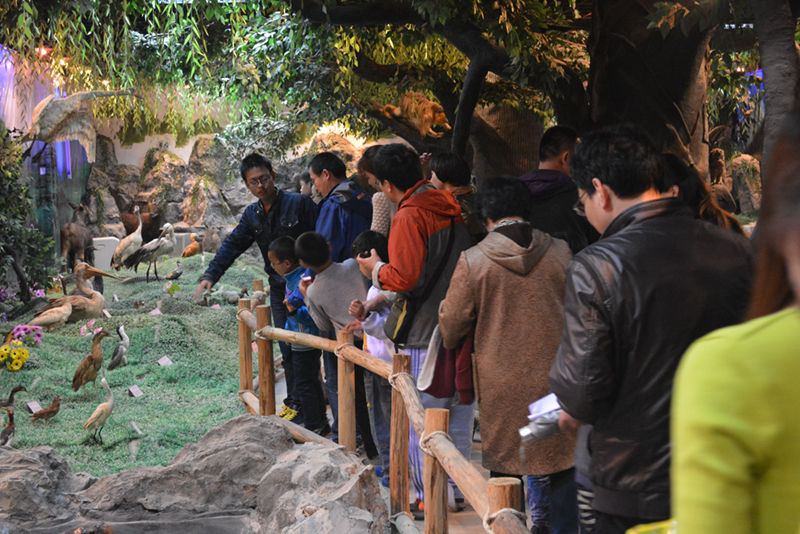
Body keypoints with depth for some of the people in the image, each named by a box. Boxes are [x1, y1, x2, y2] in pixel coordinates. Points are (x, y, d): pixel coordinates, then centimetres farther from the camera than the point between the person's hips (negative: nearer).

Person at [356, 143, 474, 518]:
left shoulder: (410, 216, -14)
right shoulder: (453, 209, 10)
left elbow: (403, 277, -21)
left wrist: (376, 268, -2)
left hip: (426, 334, -8)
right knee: (459, 414, 16)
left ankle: (429, 498, 5)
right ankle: (459, 490, 24)